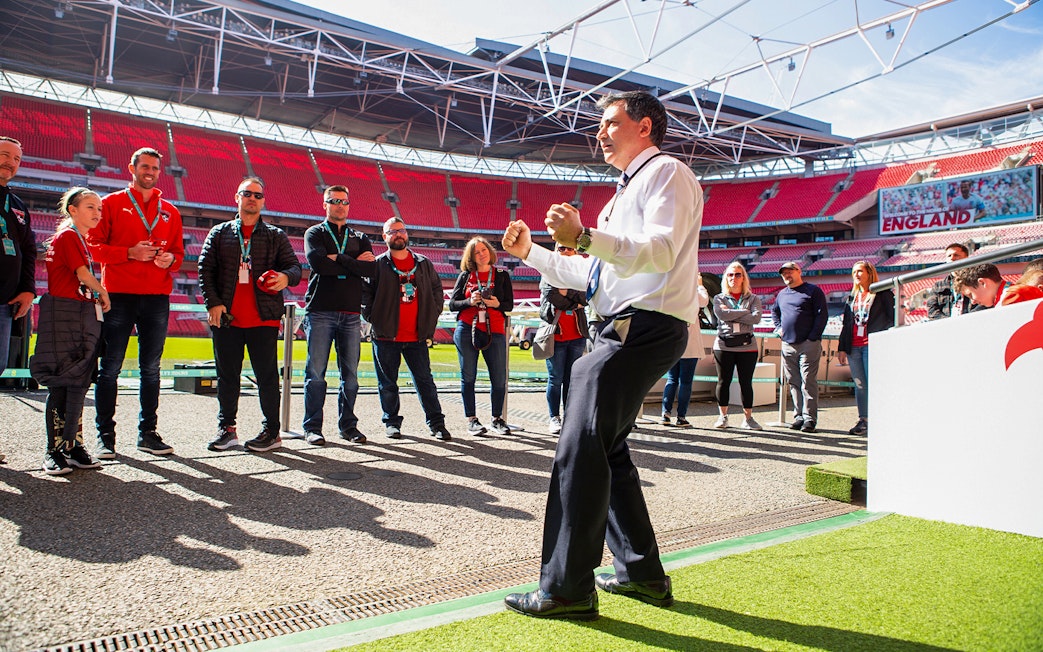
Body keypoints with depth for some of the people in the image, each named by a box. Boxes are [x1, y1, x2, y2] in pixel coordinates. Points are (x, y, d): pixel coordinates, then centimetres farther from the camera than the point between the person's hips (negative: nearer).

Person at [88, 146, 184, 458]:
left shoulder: (170, 212, 16)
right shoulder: (112, 204, 7)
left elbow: (178, 252, 17)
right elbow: (93, 246, 1)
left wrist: (170, 259, -6)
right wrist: (129, 253, -14)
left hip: (157, 297, 3)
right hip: (118, 295, -3)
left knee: (151, 368, 7)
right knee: (110, 367, -2)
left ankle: (148, 432, 14)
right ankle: (105, 435, 5)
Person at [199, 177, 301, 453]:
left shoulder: (275, 236, 12)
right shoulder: (220, 233, 13)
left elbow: (294, 266, 6)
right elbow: (205, 269, 8)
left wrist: (286, 277, -18)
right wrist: (213, 302, -5)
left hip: (264, 319, -1)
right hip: (226, 318, 2)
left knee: (267, 376, 1)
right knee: (227, 375, 8)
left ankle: (272, 431, 10)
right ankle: (226, 428, 19)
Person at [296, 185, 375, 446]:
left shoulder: (359, 238, 18)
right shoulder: (315, 233, 9)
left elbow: (371, 268, -1)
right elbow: (317, 262, -12)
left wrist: (338, 259, -6)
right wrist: (354, 263, -5)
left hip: (351, 312, 3)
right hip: (320, 311, -3)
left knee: (350, 373, 4)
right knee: (316, 372, -3)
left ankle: (348, 425, 13)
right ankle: (312, 427, 4)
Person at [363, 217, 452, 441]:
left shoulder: (424, 263, 10)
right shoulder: (377, 264, 1)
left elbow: (437, 290, 17)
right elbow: (365, 293, 1)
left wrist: (431, 318, 8)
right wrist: (374, 319, -5)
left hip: (417, 336, 2)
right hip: (386, 337, -1)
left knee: (425, 380, 4)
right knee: (388, 383, 6)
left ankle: (436, 423, 9)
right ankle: (392, 422, 19)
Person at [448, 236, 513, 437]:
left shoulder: (502, 276, 11)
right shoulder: (465, 276, 11)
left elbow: (509, 305, 7)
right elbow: (452, 303, 7)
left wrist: (497, 304, -14)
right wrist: (470, 302, -11)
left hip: (494, 331, 0)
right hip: (467, 330, 0)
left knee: (499, 378, -2)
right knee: (468, 376, 2)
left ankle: (497, 419, 13)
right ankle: (471, 420, 12)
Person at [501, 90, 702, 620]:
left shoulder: (665, 172, -2)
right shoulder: (627, 191, 28)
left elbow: (661, 251, -21)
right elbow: (587, 274, 27)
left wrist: (585, 237, -32)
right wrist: (530, 252, 20)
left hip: (645, 325, -11)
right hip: (621, 329, 11)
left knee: (582, 448, -14)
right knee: (606, 448, 13)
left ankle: (567, 588, -8)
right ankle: (642, 573, 23)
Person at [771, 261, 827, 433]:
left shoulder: (813, 291, 0)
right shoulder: (782, 294, 18)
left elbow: (822, 315, -5)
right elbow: (774, 311, 35)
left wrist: (813, 336, -12)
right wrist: (778, 328, 18)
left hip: (808, 344, -6)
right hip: (788, 345, 6)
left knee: (808, 381, -7)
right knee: (794, 383, 7)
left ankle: (810, 418, -4)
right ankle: (799, 416, 13)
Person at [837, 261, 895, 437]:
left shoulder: (883, 294, 3)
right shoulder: (852, 297, 19)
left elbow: (892, 319, -1)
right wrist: (842, 348, 13)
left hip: (873, 345, -5)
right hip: (854, 347, 5)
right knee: (860, 385, 6)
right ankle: (863, 420, 13)